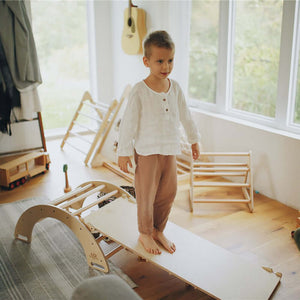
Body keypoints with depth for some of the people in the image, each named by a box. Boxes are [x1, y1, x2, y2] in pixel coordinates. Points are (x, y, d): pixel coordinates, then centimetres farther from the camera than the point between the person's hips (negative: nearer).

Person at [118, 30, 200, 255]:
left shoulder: (175, 87, 2)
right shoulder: (139, 91, -14)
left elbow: (185, 116, 14)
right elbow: (128, 123, -11)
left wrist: (194, 140, 21)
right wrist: (124, 152, -10)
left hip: (170, 150, 5)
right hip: (147, 152, -5)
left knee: (168, 192, 13)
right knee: (147, 193, 7)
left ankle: (158, 230, 33)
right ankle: (145, 234, 28)